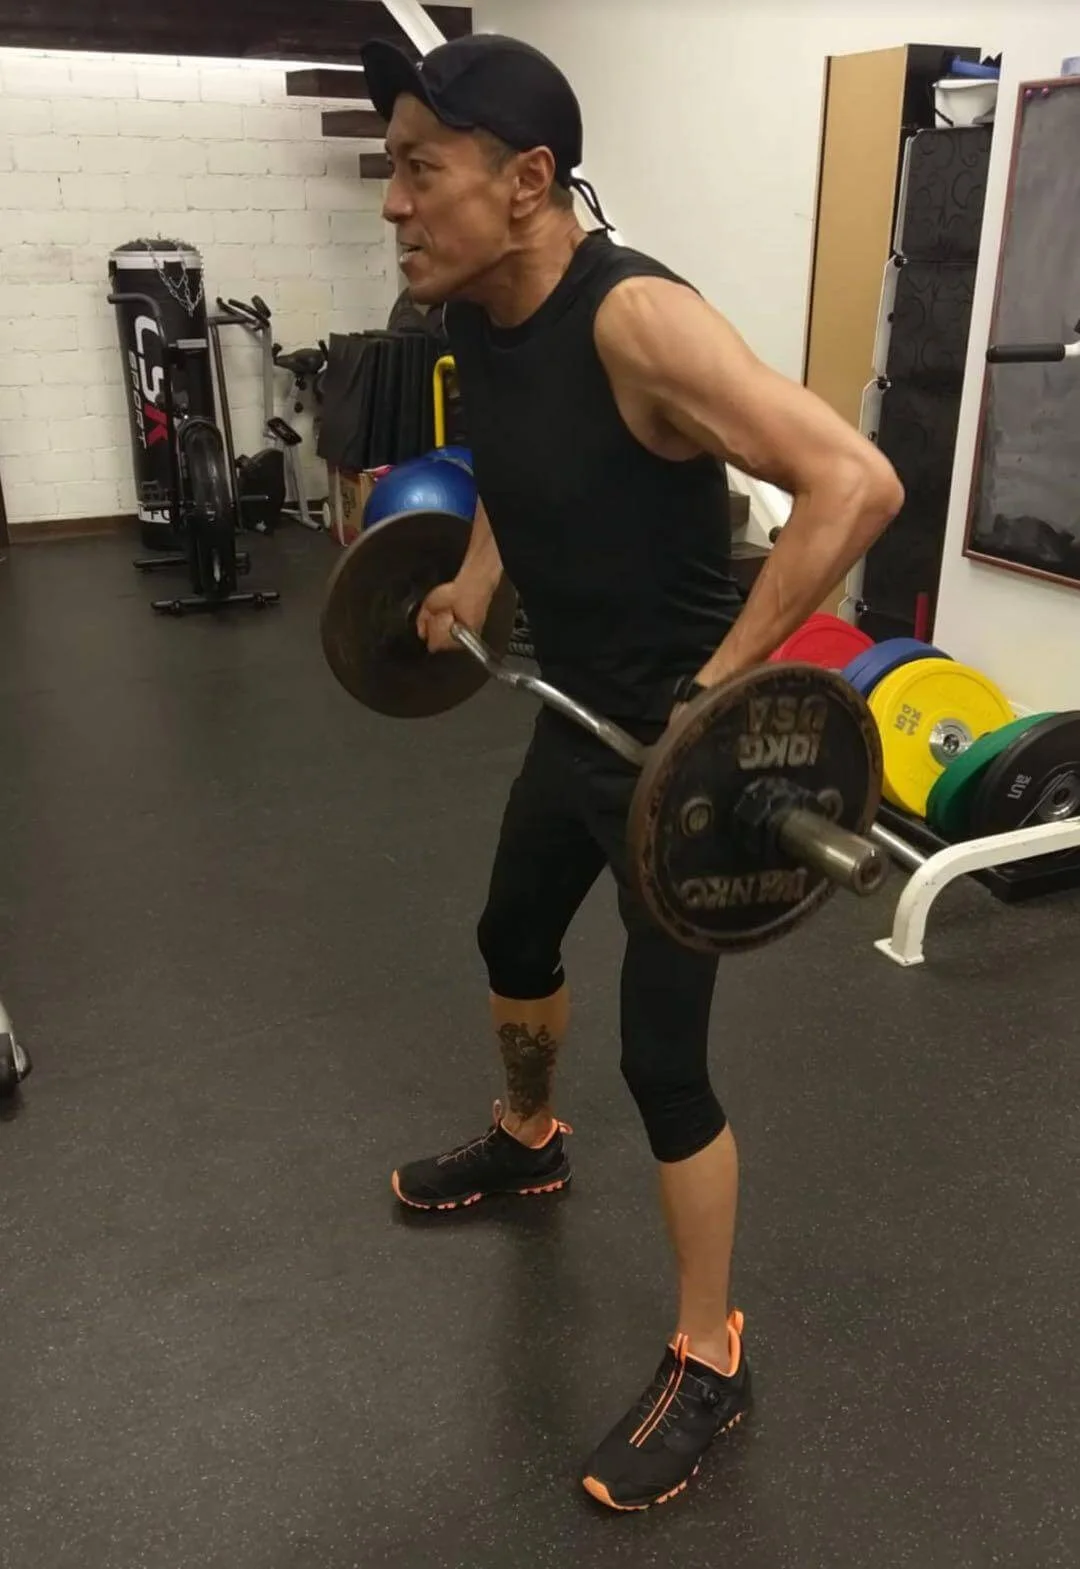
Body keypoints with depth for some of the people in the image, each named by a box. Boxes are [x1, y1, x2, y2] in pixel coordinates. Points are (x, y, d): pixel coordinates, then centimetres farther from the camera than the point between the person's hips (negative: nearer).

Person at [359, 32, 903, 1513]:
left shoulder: (636, 320, -27)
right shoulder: (473, 314, 0)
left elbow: (856, 483, -33)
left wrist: (716, 692, -32)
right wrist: (472, 588, 10)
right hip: (576, 713, 9)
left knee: (665, 1058, -2)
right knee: (514, 941, 26)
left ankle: (708, 1362, 21)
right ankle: (528, 1141, 56)